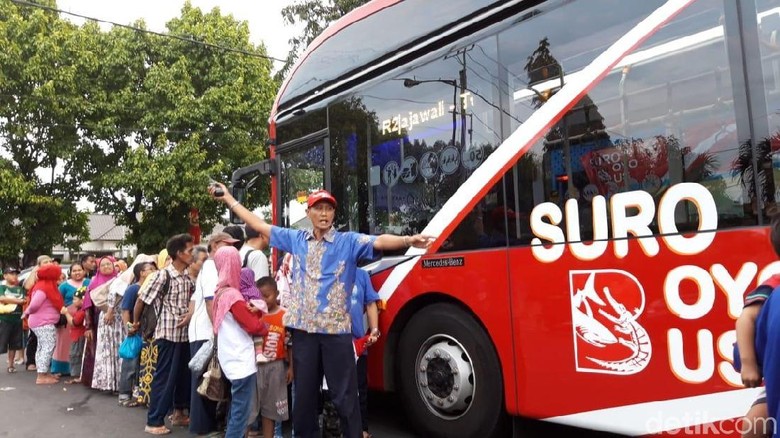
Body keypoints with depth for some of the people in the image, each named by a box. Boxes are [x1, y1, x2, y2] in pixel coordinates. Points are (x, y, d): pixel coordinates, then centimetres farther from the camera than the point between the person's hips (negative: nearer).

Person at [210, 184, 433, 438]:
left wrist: (408, 240, -36)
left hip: (336, 331, -3)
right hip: (304, 330, 3)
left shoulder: (348, 241, -2)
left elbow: (379, 241, -18)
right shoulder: (295, 239, 9)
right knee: (304, 394, 15)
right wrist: (229, 198, 19)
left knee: (344, 396, 3)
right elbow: (260, 226, 16)